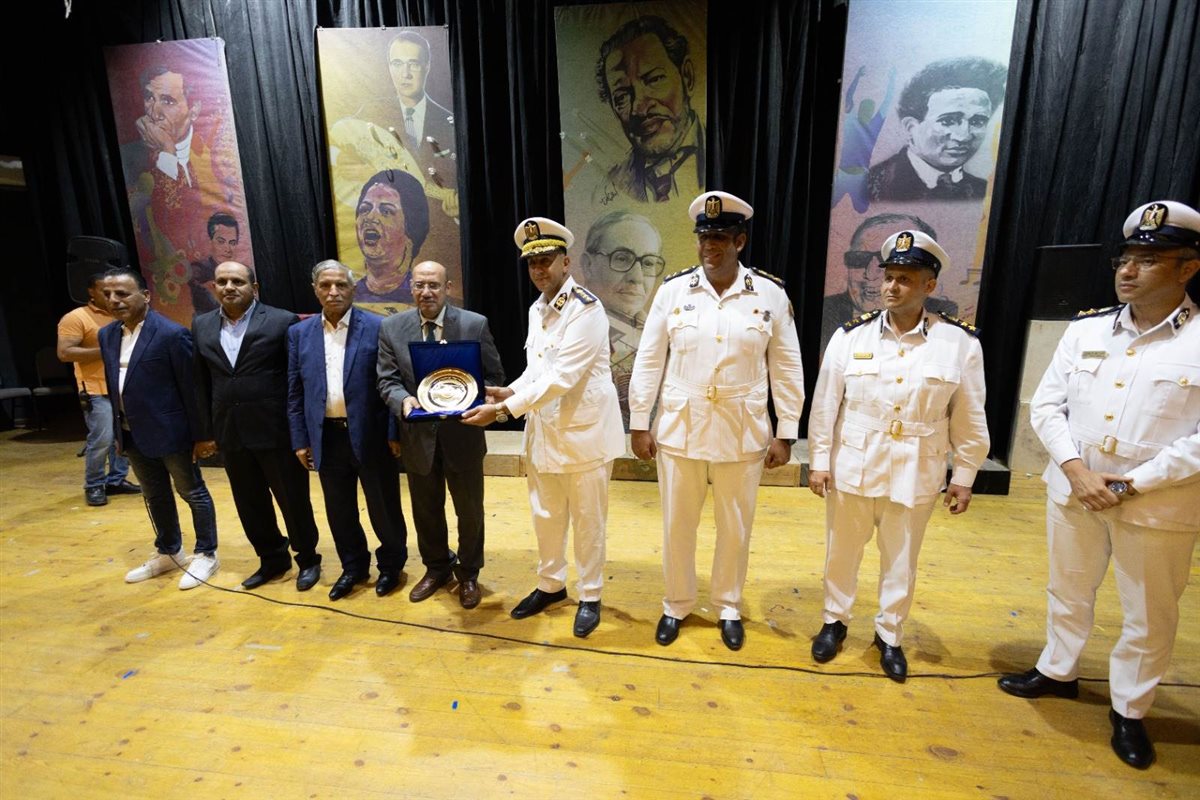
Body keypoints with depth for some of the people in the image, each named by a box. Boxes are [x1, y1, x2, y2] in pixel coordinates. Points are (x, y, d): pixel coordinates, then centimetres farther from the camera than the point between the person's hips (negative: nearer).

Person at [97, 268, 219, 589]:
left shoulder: (172, 334, -16)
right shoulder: (107, 335, 8)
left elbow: (191, 388, -15)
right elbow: (113, 385, 14)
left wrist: (198, 435, -14)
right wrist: (118, 430, 13)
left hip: (170, 432, -7)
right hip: (134, 435, 8)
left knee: (193, 493, 7)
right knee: (155, 496, 20)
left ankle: (206, 555, 21)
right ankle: (168, 553, 36)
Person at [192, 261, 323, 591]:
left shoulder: (282, 321, -7)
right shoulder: (202, 326, 10)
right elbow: (201, 383, 11)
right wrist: (205, 432, 9)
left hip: (276, 430, -5)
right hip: (230, 432, 5)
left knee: (293, 499, 7)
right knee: (249, 502, 16)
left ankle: (307, 559, 26)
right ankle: (272, 559, 35)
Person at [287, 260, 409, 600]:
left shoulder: (378, 327, -6)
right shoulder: (299, 333, 6)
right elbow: (295, 392, 9)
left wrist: (394, 432, -9)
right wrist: (300, 440, 6)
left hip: (370, 435, -3)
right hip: (326, 438, 4)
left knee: (383, 506, 9)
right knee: (339, 510, 16)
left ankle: (390, 565, 31)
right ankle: (353, 566, 36)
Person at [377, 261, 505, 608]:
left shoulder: (475, 324, -8)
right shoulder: (391, 327, -1)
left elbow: (494, 376, -4)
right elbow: (387, 380, -1)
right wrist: (403, 400, -23)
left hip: (462, 433, -2)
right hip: (418, 435, 2)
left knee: (469, 510, 13)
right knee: (426, 510, 19)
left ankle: (468, 574, 38)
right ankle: (436, 569, 45)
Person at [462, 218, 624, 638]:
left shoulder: (586, 309, -17)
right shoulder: (537, 309, 9)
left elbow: (561, 378, -25)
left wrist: (502, 409, -25)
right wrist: (510, 391, -1)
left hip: (584, 432, -7)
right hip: (543, 430, 8)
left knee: (587, 520, 9)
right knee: (546, 516, 19)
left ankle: (590, 596, 30)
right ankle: (550, 585, 40)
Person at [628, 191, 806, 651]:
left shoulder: (771, 295, -4)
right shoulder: (672, 291, -3)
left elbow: (787, 368, 1)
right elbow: (649, 361, 0)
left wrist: (785, 433, 0)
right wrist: (639, 424, -1)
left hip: (742, 434, 0)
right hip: (679, 429, 1)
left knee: (735, 527, 15)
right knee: (677, 524, 14)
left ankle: (729, 607, 40)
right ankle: (677, 604, 38)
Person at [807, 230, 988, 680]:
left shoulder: (960, 344, -6)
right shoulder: (851, 336, -6)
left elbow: (969, 420, 0)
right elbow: (826, 403, -3)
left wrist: (964, 476, 3)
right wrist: (819, 461, -3)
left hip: (915, 475, 0)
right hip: (852, 467, 0)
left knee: (901, 562, 17)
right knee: (842, 552, 16)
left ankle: (889, 635, 40)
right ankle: (834, 622, 38)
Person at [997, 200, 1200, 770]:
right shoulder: (1085, 329, 0)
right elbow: (1046, 405, 0)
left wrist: (1130, 485, -17)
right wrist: (1076, 470, -12)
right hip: (1071, 492, 3)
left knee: (1149, 616, 14)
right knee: (1067, 590, 20)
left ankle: (1129, 710, 36)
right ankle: (1057, 671, 42)